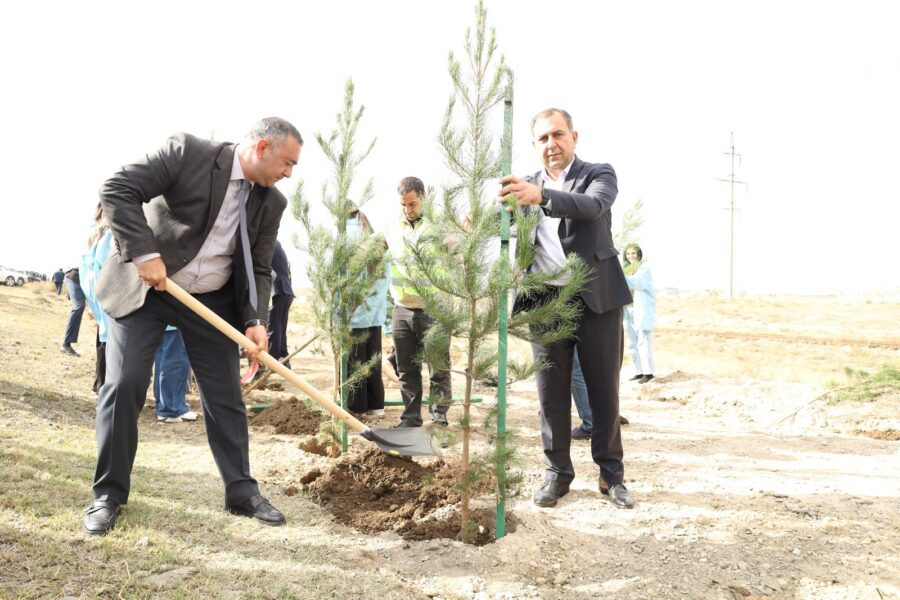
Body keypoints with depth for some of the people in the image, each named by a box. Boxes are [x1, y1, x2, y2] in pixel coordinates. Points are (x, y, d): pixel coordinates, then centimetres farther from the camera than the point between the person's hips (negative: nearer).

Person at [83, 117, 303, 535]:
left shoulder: (271, 202, -1)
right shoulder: (188, 152, -16)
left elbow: (259, 269, 2)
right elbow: (116, 190, -18)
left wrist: (254, 320, -14)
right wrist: (144, 253, -27)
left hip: (212, 301, 4)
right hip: (144, 287, -4)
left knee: (226, 396, 4)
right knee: (123, 386, -7)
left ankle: (241, 493, 16)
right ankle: (108, 494, 11)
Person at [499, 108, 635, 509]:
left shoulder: (599, 174, 0)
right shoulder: (527, 186, 11)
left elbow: (592, 206, -23)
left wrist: (541, 196, -40)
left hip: (596, 299, -2)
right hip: (546, 301, 3)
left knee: (604, 390, 5)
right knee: (551, 392, 7)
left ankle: (612, 475, 18)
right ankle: (557, 473, 19)